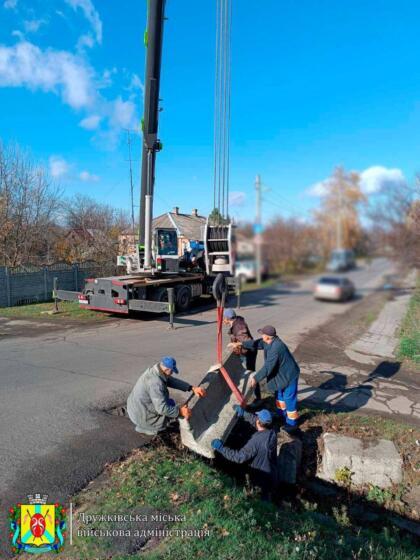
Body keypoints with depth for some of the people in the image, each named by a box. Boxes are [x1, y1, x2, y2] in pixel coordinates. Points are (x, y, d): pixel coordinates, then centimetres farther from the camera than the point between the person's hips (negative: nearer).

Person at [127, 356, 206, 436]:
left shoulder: (154, 371, -4)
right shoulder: (155, 382, -32)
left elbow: (173, 381, 3)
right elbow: (162, 408, -31)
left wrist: (192, 388, -3)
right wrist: (180, 412, -20)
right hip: (141, 416, -9)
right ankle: (145, 427, 3)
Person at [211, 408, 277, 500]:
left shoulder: (256, 441, -36)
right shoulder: (272, 433, -15)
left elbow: (240, 456, -33)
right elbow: (255, 421, 3)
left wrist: (221, 448, -28)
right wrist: (244, 414, 6)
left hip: (261, 478, -6)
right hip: (272, 475, 6)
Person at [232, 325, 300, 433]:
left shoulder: (275, 348, -36)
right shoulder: (269, 341, -7)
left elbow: (267, 367, -35)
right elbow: (257, 343, 8)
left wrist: (256, 378, -29)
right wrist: (241, 343, 8)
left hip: (289, 375, -10)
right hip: (281, 373, 10)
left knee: (289, 398, 5)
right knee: (279, 394, 25)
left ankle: (292, 423, 21)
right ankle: (282, 414, 46)